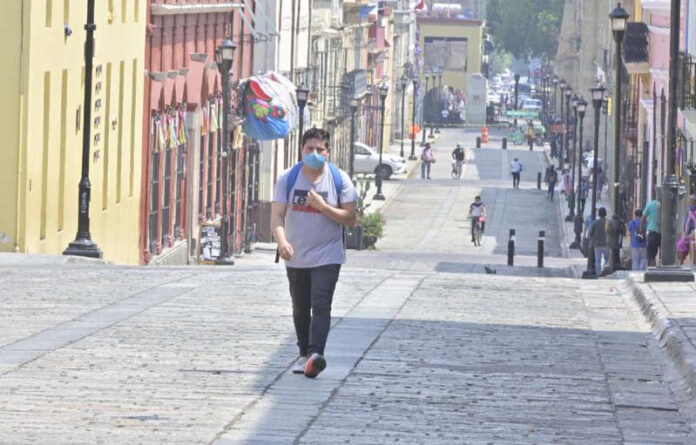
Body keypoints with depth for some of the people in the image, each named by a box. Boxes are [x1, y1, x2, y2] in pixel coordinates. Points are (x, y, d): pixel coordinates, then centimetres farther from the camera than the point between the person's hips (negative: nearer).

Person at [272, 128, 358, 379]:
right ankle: (304, 354, 26)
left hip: (327, 256, -3)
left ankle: (315, 353, -28)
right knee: (300, 309, 12)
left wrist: (323, 206, -19)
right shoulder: (288, 179, -1)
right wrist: (282, 241, -28)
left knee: (321, 305, -18)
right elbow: (277, 215, -9)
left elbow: (351, 219, -5)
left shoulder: (339, 180, -4)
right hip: (296, 256, 3)